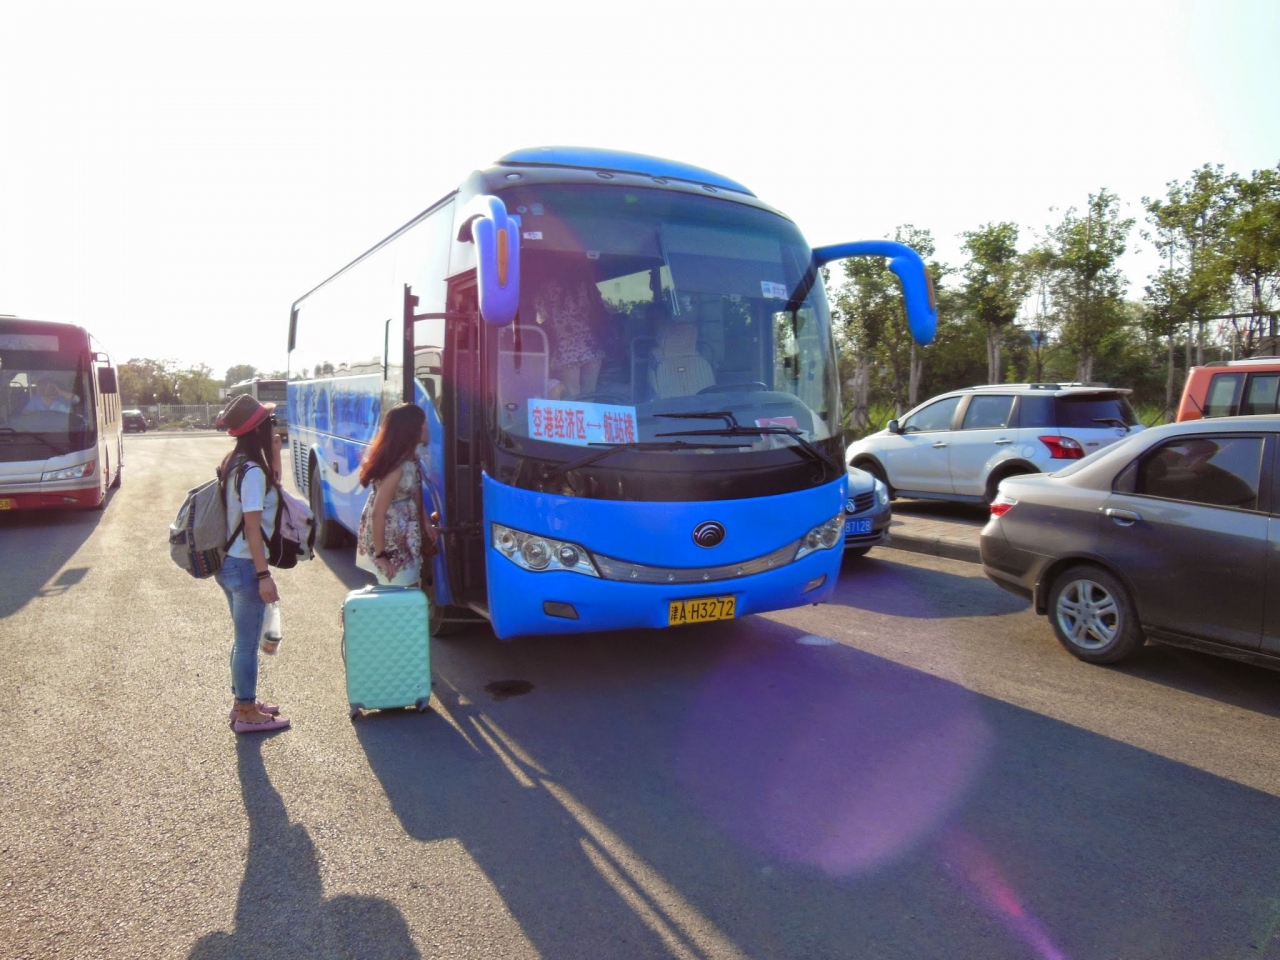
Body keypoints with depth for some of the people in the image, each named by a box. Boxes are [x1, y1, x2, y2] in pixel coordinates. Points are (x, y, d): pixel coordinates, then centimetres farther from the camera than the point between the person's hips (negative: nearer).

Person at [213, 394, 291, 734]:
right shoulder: (252, 471, -21)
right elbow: (253, 529, -22)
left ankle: (244, 702, 34)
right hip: (245, 567, -10)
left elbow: (272, 489, 21)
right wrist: (264, 574, -20)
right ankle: (247, 714, 16)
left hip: (230, 563, 10)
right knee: (248, 642, 3)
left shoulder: (234, 463, 7)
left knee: (244, 638, 21)